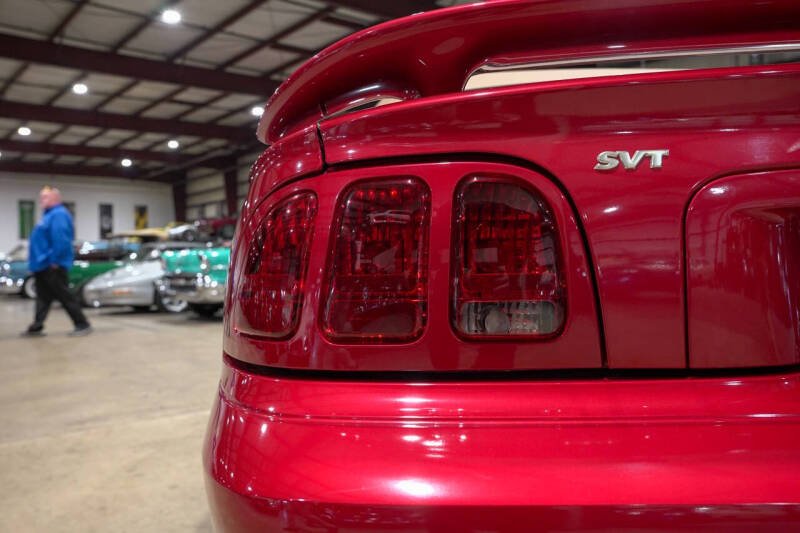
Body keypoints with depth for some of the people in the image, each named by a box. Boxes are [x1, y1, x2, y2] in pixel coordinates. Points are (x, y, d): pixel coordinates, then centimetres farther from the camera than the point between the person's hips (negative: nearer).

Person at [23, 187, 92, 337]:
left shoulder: (58, 215, -15)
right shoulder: (50, 214, 19)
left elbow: (60, 239, -25)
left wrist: (55, 261, -25)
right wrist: (40, 260, 21)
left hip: (52, 266, -10)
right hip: (43, 265, 10)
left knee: (65, 296, -8)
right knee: (43, 297, 13)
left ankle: (83, 325, -4)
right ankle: (37, 327, 20)